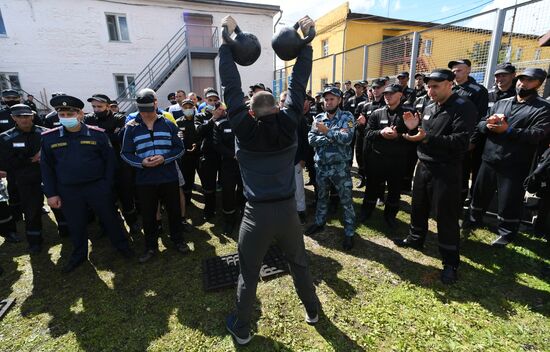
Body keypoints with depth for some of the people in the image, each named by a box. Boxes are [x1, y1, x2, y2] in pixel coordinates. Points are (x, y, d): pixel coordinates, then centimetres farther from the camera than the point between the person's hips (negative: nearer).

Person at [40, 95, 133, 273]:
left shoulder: (97, 134, -7)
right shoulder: (49, 137, -2)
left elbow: (110, 160, -1)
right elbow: (46, 167, 4)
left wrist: (107, 185, -5)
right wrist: (51, 193, 1)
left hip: (98, 188, -2)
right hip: (68, 191, 2)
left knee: (109, 218, 11)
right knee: (75, 225, 16)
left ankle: (122, 245, 32)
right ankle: (79, 255, 37)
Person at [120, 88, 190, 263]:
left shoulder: (168, 124, 1)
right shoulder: (131, 127, 0)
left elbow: (179, 148, 1)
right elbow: (125, 153, 2)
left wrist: (164, 158, -16)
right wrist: (141, 162, -17)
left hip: (169, 178, 0)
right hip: (144, 180, 0)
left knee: (174, 210, 12)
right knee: (148, 214, 11)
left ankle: (178, 240, 33)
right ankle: (151, 247, 30)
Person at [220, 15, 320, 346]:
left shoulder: (244, 128, -8)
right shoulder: (288, 124, -5)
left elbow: (232, 86, -2)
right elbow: (298, 83, 1)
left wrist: (227, 39, 7)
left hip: (257, 214, -2)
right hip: (288, 210, 2)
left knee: (248, 274, 16)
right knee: (300, 264, 24)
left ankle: (242, 329, 35)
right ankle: (313, 310, 45)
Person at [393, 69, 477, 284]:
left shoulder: (464, 107, -12)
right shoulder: (429, 108, 11)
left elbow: (461, 141, -23)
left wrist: (427, 138, -30)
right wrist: (414, 128, -1)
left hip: (446, 171, -7)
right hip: (424, 166, 7)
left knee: (445, 217, 0)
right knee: (418, 207, 19)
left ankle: (450, 262, 15)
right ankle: (415, 239, 40)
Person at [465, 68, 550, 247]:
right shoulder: (501, 103, 13)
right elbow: (480, 125, 7)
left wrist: (507, 130, -20)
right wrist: (488, 124, -15)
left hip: (514, 166, -4)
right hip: (489, 160, 4)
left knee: (509, 201, 7)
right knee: (480, 192, 17)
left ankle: (506, 232, 26)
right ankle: (474, 219, 37)